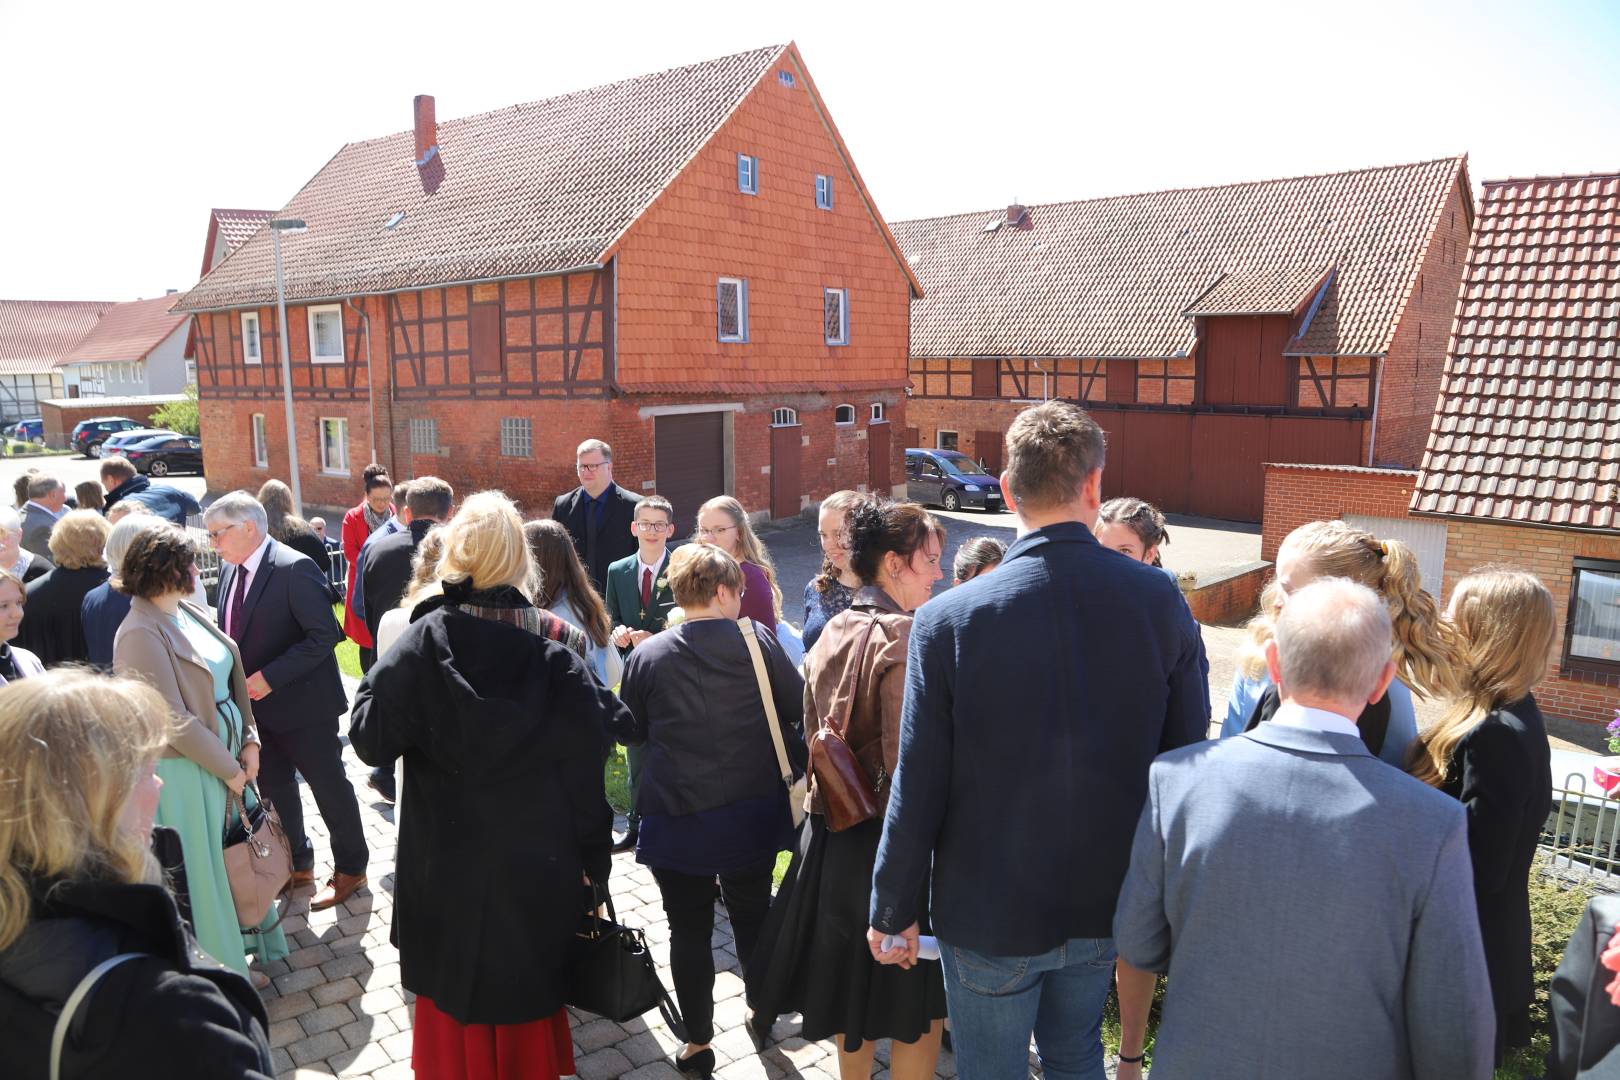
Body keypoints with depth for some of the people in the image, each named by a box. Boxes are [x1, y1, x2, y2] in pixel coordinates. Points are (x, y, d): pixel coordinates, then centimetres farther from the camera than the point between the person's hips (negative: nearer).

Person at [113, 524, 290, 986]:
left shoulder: (189, 613, 4)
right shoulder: (141, 634, -21)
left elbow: (231, 682, 8)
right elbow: (175, 719, -21)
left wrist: (248, 742, -2)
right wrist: (227, 768, -14)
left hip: (227, 756, 8)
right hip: (187, 772, -8)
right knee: (204, 872, 9)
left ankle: (240, 949, 40)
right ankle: (221, 971, 27)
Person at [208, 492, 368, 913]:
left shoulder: (294, 569, -19)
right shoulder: (230, 568, 6)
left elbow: (324, 635, -22)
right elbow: (232, 631, 17)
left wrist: (270, 677, -24)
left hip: (302, 703, -8)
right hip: (257, 704, 8)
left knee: (329, 787, 6)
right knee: (274, 789, 19)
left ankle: (350, 867, 23)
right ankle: (297, 864, 37)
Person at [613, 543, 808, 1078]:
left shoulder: (648, 655, -6)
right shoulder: (757, 639, -9)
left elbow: (628, 731, 5)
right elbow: (799, 707, -4)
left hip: (677, 818, -1)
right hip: (754, 811, 1)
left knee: (689, 928, 13)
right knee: (752, 915, 20)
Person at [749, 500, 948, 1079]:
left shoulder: (830, 634, 5)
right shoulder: (906, 639, -20)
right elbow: (907, 762, -25)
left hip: (830, 833, 8)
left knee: (849, 980, 24)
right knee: (914, 1003, 10)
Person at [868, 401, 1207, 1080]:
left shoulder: (947, 620, -21)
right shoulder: (1161, 601, -13)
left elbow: (918, 785, -16)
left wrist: (894, 911, -1)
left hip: (989, 915, -3)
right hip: (1107, 904, 3)